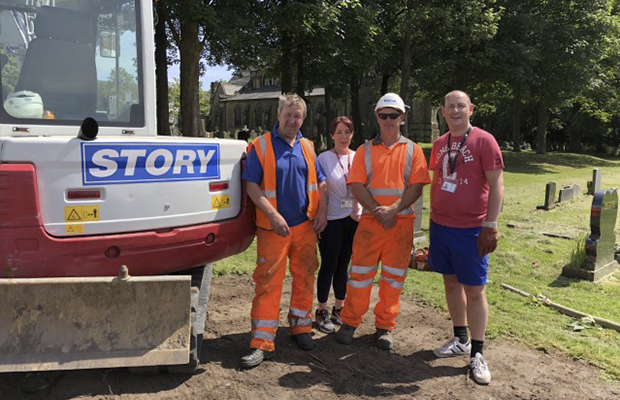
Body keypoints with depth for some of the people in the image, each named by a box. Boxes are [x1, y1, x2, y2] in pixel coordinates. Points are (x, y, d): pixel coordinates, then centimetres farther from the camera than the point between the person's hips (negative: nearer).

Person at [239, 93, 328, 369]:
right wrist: (273, 215, -17)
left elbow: (320, 181, 16)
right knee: (268, 282, -4)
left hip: (305, 225, 5)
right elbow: (251, 185, -9)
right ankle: (262, 343, 3)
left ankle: (301, 328, 30)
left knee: (305, 277, 12)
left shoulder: (307, 147, 11)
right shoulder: (261, 145, -3)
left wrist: (322, 212, 2)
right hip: (273, 228, -4)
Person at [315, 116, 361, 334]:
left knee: (343, 266, 12)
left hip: (353, 219, 3)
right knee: (328, 267, 2)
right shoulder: (324, 158, -4)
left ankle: (339, 309, 26)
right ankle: (322, 312, 16)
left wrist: (360, 213, 6)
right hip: (331, 220, -3)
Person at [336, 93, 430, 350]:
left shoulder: (412, 150, 7)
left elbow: (416, 186, -2)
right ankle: (350, 323, 18)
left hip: (401, 223, 0)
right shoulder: (365, 150, 8)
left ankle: (385, 327, 21)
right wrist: (377, 211, -13)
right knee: (360, 273, 4)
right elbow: (357, 186, -1)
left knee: (394, 278, 7)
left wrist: (393, 209, -16)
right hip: (370, 221, 0)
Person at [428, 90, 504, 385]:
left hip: (471, 230, -5)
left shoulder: (484, 140, -8)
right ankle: (460, 340, 30)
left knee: (474, 290, 2)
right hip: (441, 226, 6)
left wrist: (490, 226, -15)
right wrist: (433, 218, 14)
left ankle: (477, 353, 15)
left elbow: (496, 186, -10)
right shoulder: (439, 144, 9)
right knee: (451, 282, 14)